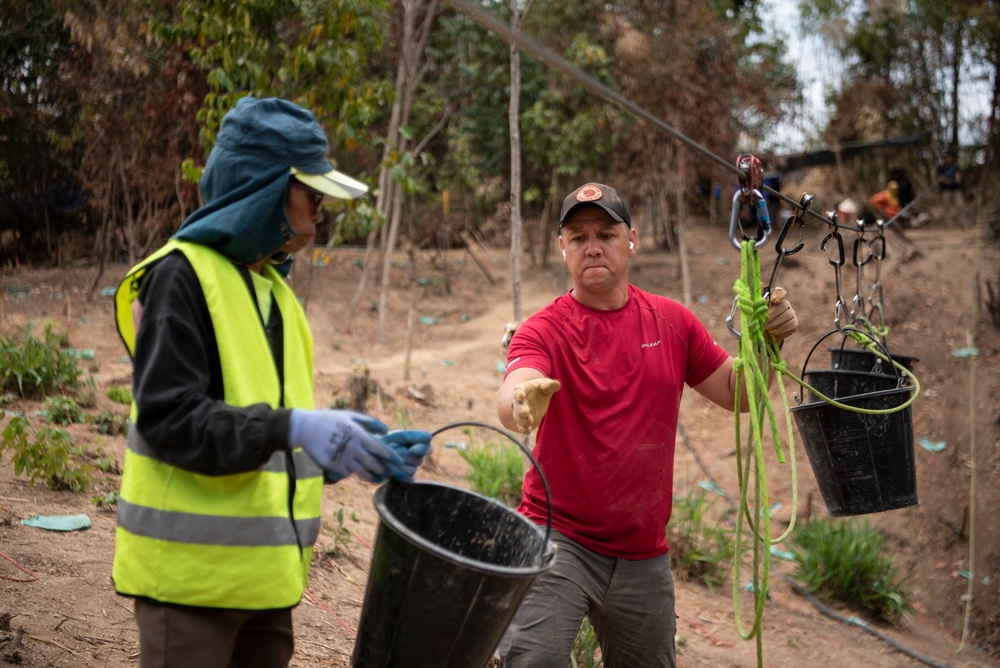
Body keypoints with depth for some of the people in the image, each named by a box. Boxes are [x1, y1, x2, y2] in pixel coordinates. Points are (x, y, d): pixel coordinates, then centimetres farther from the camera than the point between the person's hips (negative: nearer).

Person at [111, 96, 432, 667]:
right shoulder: (182, 276, -10)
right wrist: (289, 428, -29)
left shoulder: (272, 288, 15)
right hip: (193, 573, -8)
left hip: (263, 573, 8)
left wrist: (365, 450, 4)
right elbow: (168, 420, -19)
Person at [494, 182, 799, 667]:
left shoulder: (671, 321, 5)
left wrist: (768, 339, -7)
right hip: (558, 539, -4)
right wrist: (522, 400, -53)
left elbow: (737, 393, 11)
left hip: (644, 554, 4)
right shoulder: (544, 330, -9)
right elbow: (513, 397, -29)